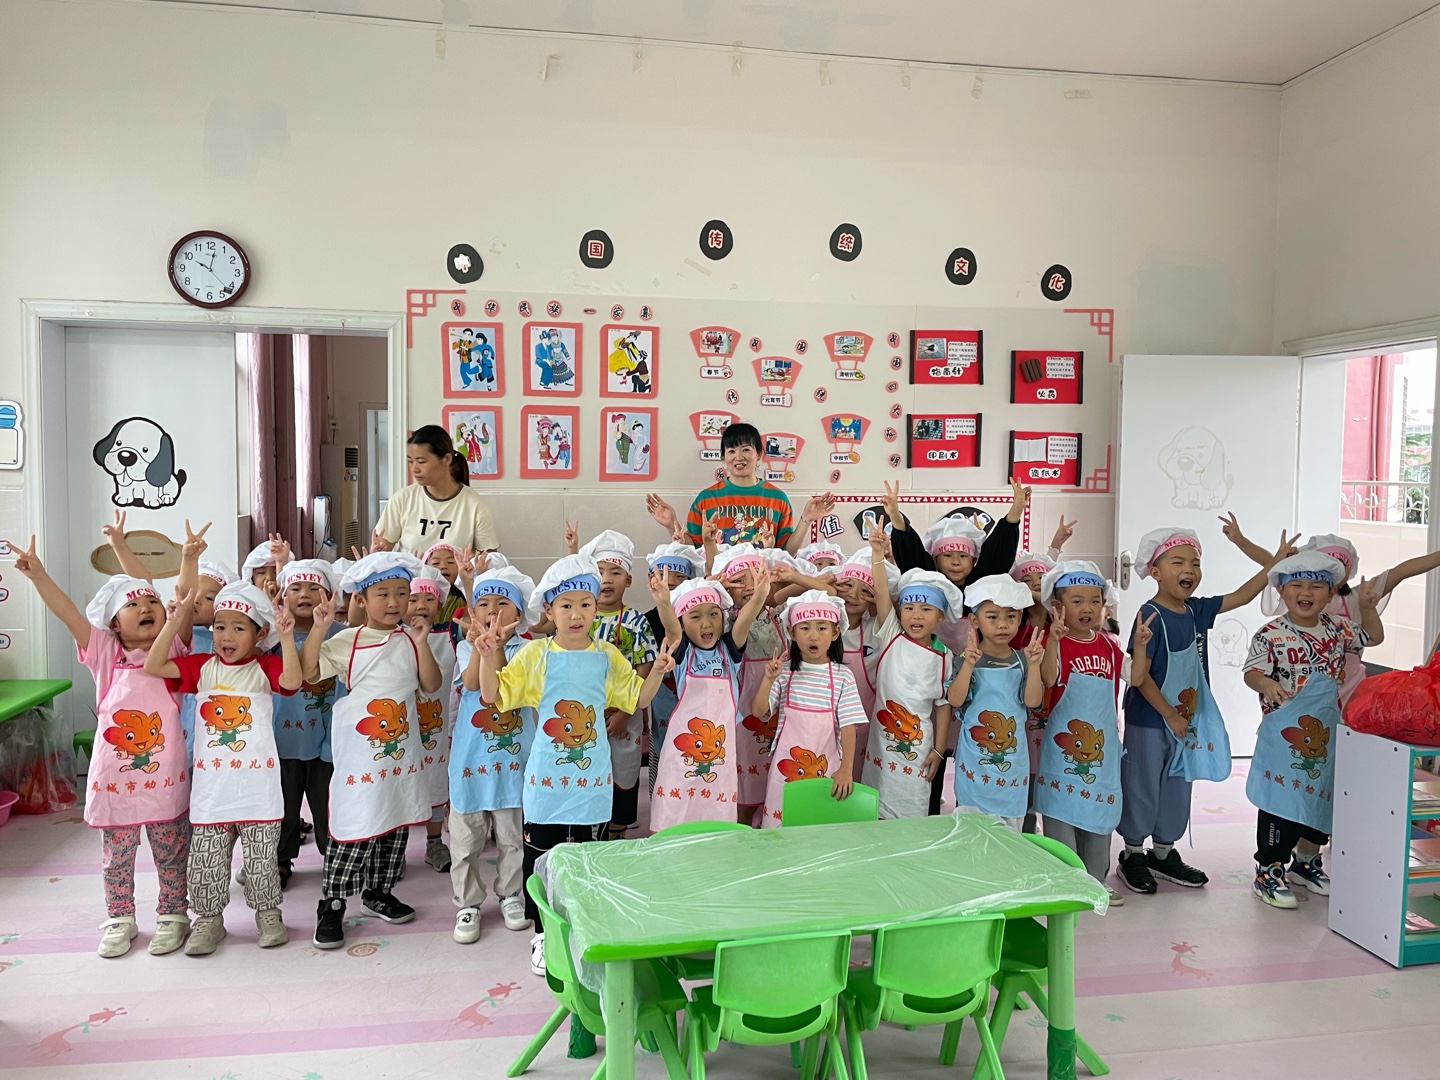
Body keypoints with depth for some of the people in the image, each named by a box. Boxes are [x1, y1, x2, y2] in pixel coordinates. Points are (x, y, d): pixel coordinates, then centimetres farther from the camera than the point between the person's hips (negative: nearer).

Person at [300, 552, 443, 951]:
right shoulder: (346, 642, -4)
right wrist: (318, 629, -19)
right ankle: (331, 905, 10)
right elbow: (309, 672, -11)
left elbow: (431, 685, 0)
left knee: (395, 826, 14)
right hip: (359, 754, -4)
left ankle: (378, 892, 31)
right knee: (353, 828, -3)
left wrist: (422, 644, -10)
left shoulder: (411, 640, 5)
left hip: (402, 751, 4)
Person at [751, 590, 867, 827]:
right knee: (780, 828, 6)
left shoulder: (843, 676, -3)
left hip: (827, 769, 0)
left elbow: (848, 727, -6)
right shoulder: (784, 673, -1)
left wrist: (846, 769, -15)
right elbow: (758, 711, -5)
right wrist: (769, 678, -19)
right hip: (786, 766, 1)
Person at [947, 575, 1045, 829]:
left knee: (1011, 823, 12)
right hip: (974, 762, -3)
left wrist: (1033, 665, -19)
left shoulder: (1021, 660, 2)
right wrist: (969, 664, -28)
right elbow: (955, 700, -16)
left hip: (1013, 761, 3)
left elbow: (1032, 701, -7)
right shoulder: (969, 660, -6)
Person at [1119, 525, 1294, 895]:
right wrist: (1170, 715, -17)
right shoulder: (1151, 616, -19)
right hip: (1149, 718, -7)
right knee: (1143, 786, 5)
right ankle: (1133, 854, 21)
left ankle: (1163, 851, 31)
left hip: (1187, 718, 8)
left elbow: (1240, 597, 14)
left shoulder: (1196, 610, 2)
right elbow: (1139, 676, -20)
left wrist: (1275, 562, 7)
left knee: (1179, 785, 16)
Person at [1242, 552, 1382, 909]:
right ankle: (1269, 871, 10)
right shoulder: (1270, 635, -12)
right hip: (1284, 735, -6)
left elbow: (1373, 637, 20)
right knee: (1281, 801, -3)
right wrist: (1266, 683, -40)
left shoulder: (1337, 629, 6)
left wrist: (1367, 607, 5)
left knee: (1323, 796, 17)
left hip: (1326, 734, 6)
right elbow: (1251, 672, -19)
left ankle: (1306, 861, 36)